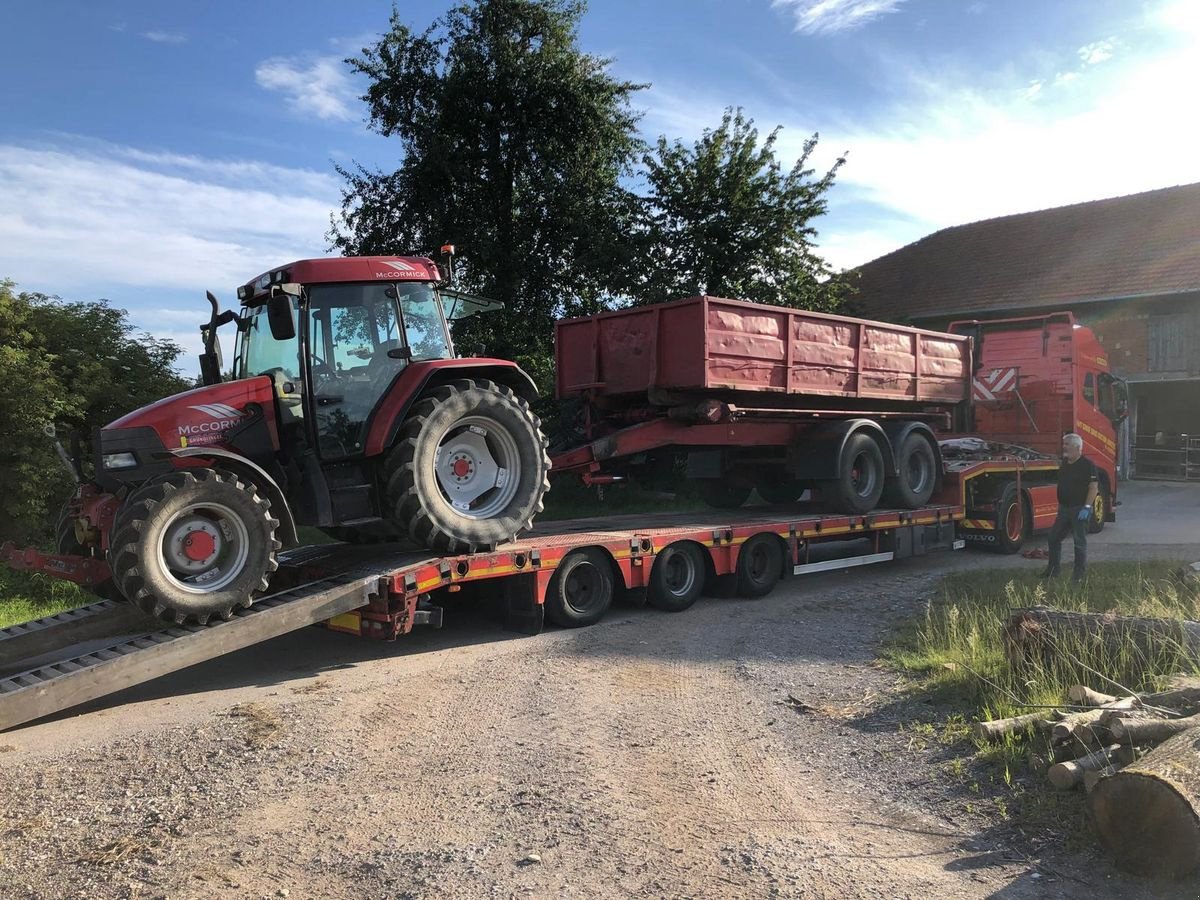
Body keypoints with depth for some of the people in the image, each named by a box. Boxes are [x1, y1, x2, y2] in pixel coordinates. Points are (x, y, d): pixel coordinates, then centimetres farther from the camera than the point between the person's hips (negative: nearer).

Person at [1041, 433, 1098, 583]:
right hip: (1064, 508, 8)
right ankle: (1053, 569, 20)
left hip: (1079, 509, -8)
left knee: (1080, 541, 1)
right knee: (1053, 537, 9)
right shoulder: (1064, 463, 11)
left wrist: (1087, 507, -22)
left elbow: (1094, 487, -16)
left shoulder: (1087, 465, -12)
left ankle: (1079, 574, 11)